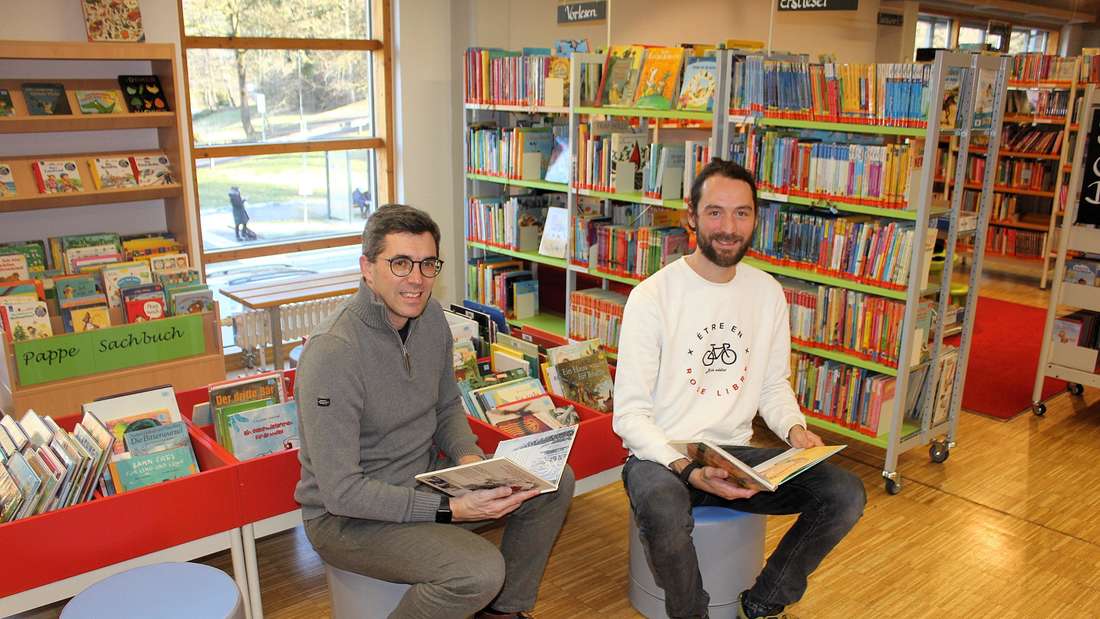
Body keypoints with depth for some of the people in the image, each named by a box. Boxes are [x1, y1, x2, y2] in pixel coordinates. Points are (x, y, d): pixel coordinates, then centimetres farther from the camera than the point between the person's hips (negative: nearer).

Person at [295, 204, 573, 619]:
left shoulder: (431, 316, -2)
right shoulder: (333, 352, -27)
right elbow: (340, 490, -26)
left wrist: (469, 458, -8)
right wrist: (451, 509, -28)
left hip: (425, 478, 8)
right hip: (348, 516, -8)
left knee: (555, 482, 4)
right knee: (480, 570, -30)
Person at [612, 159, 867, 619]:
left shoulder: (768, 292, 5)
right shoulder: (653, 296, -13)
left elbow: (773, 385, 15)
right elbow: (630, 412, -13)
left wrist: (794, 428, -7)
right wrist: (687, 471, -26)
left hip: (737, 452, 5)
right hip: (661, 455, -5)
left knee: (846, 495, -13)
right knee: (664, 512, -38)